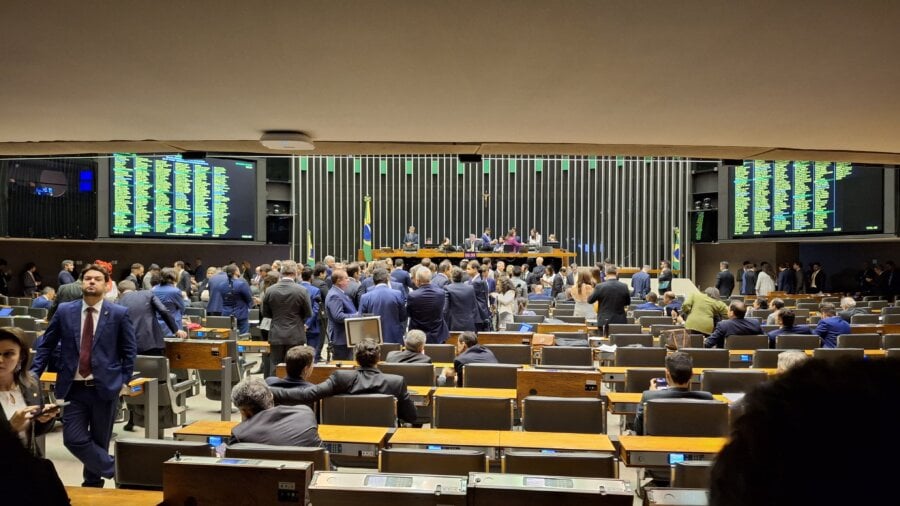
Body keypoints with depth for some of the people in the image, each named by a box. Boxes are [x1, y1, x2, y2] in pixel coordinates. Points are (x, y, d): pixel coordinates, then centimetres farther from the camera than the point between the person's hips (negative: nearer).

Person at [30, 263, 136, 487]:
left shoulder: (119, 313, -4)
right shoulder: (64, 311, 3)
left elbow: (129, 350, 2)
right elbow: (46, 345, 10)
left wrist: (125, 380, -2)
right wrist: (34, 375, 3)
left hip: (105, 386, -2)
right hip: (74, 387, 2)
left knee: (99, 441, 10)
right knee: (73, 438, -7)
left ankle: (93, 483, 31)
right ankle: (115, 471, 10)